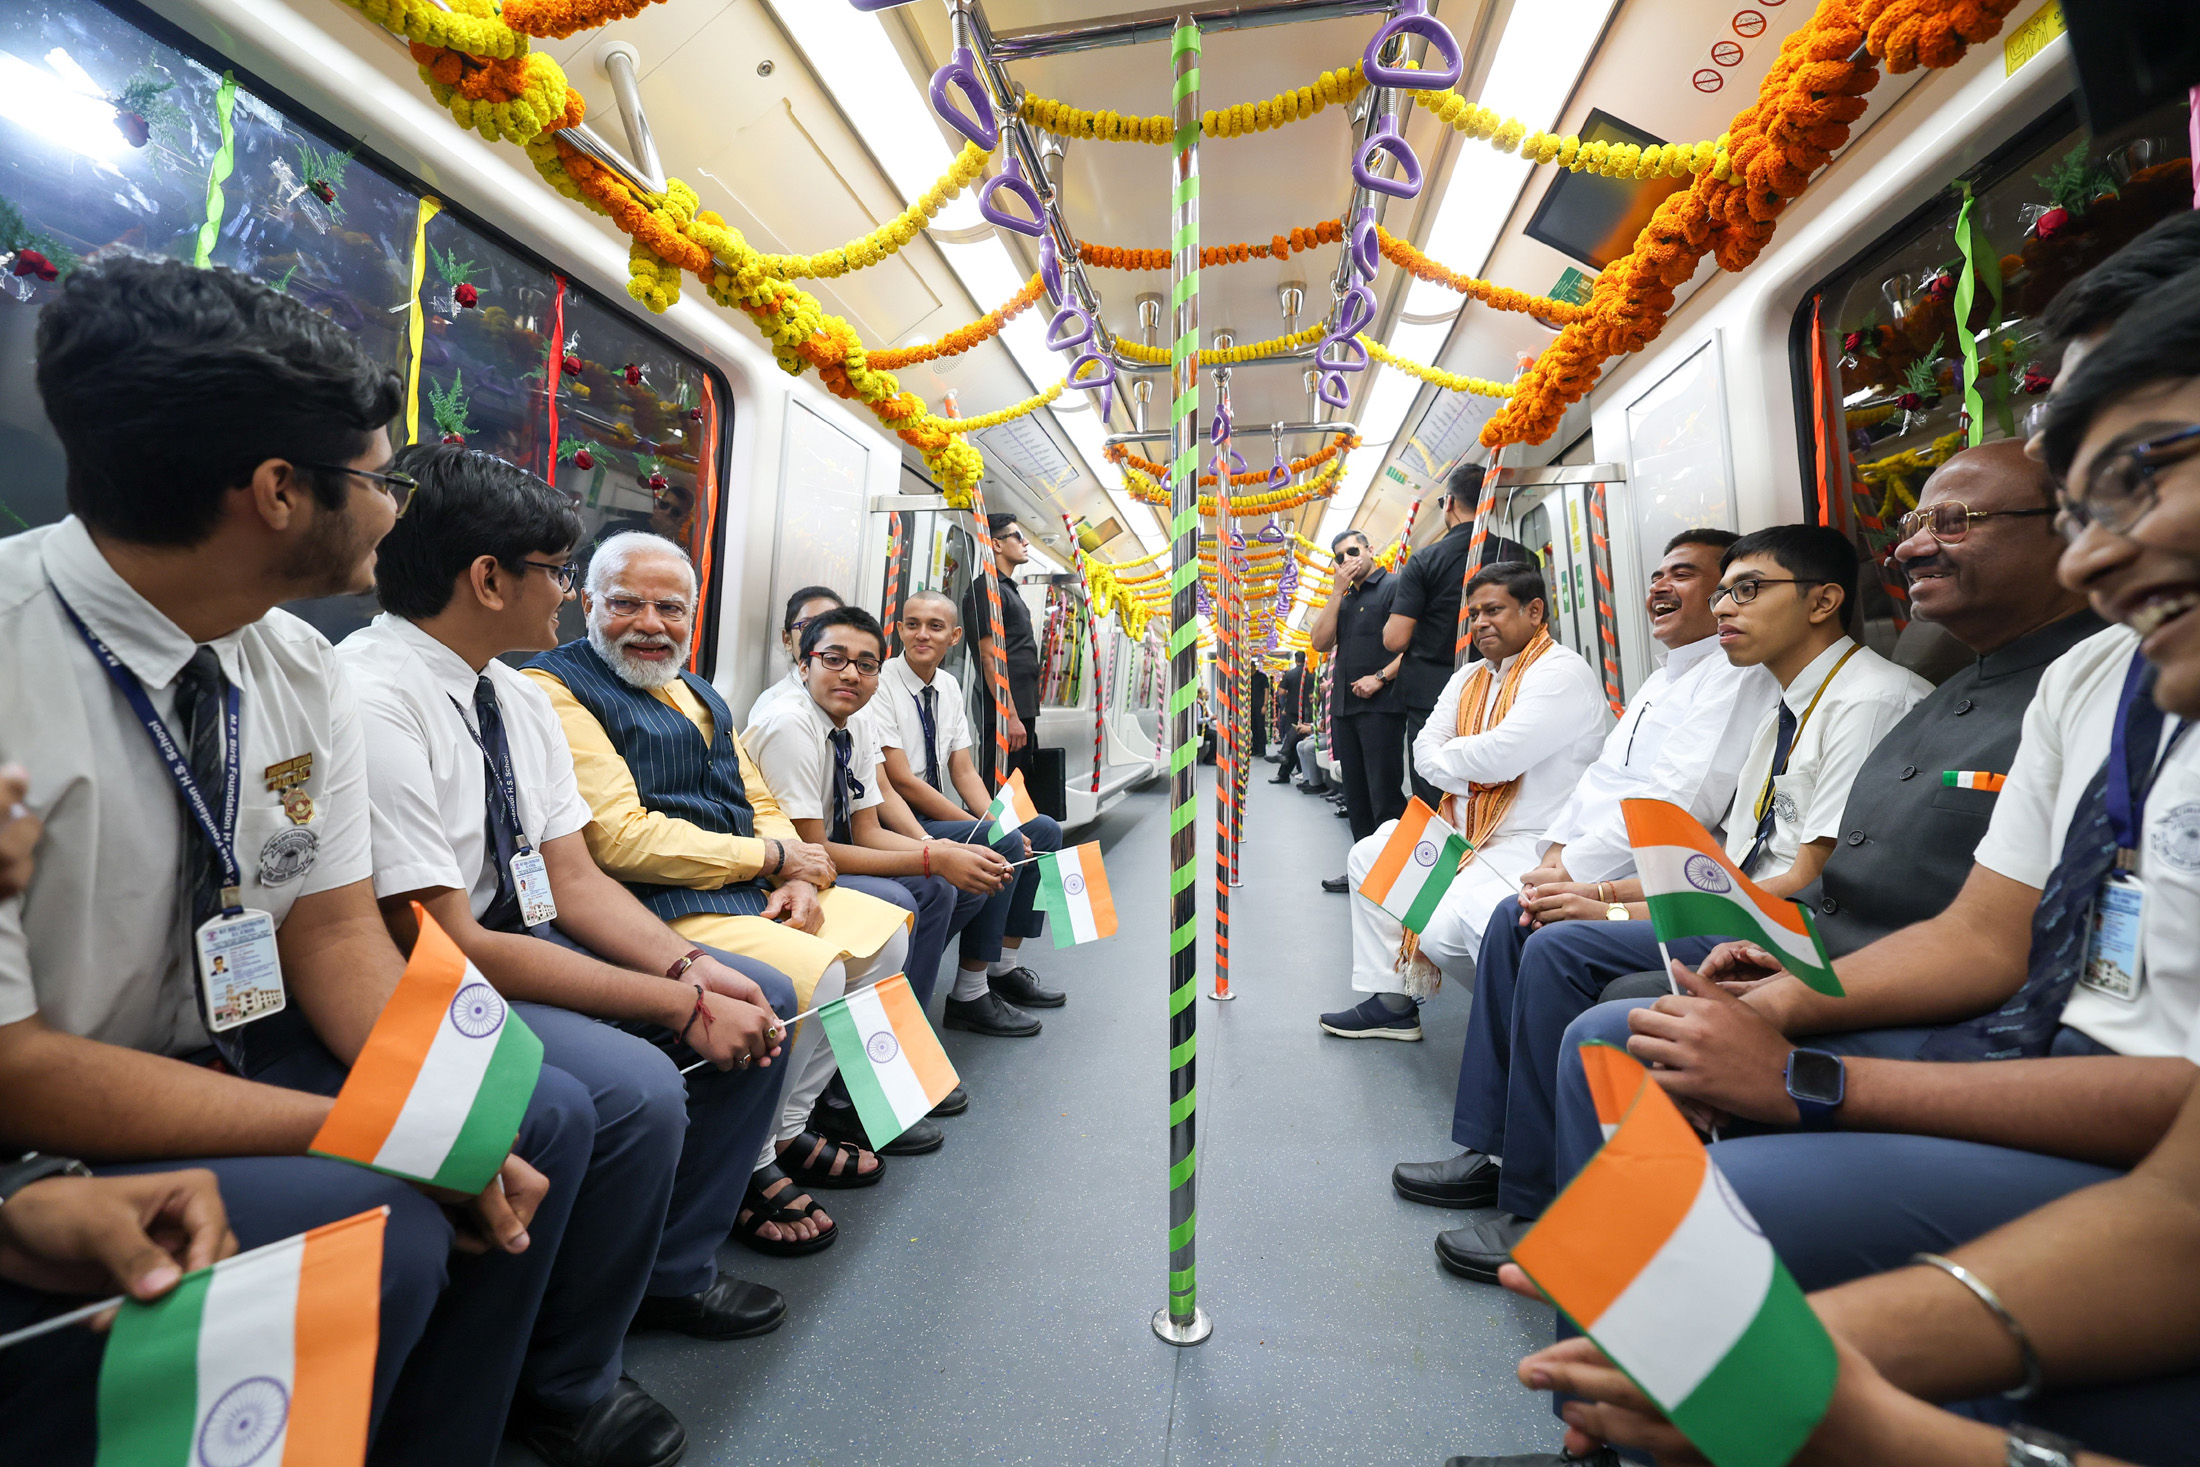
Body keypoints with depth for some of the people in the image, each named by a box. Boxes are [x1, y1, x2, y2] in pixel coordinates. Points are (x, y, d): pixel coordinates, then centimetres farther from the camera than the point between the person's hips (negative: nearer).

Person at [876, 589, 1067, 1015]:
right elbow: (901, 781, -20)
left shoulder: (949, 687, 9)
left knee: (1044, 830, 1)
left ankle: (1005, 968, 7)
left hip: (938, 816, 8)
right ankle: (969, 993, -13)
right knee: (1003, 845, -26)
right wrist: (991, 830, -21)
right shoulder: (880, 685, -14)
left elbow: (964, 772, 7)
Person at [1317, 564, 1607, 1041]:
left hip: (1530, 844, -10)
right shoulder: (1468, 679, 15)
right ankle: (1392, 1001, 14)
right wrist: (1474, 771, -14)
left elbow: (1501, 754, -25)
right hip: (1466, 832, 10)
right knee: (1368, 856, 11)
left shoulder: (1562, 672, -13)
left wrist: (1448, 755, -5)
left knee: (1445, 932, -29)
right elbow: (1425, 749, 5)